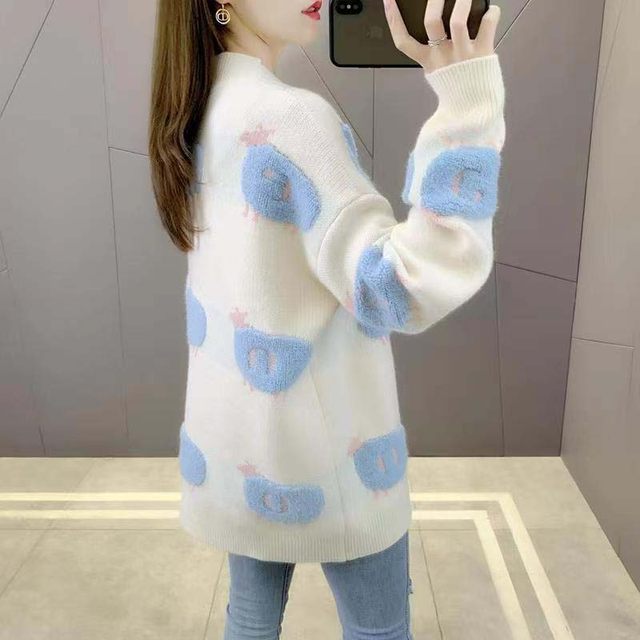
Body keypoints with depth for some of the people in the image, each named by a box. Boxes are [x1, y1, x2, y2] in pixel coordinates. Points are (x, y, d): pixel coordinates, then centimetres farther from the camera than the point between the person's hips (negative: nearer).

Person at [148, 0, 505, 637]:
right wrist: (465, 98, -33)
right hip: (321, 441, -7)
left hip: (233, 434, 7)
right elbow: (411, 288, -31)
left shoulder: (195, 115, 3)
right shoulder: (292, 117, -23)